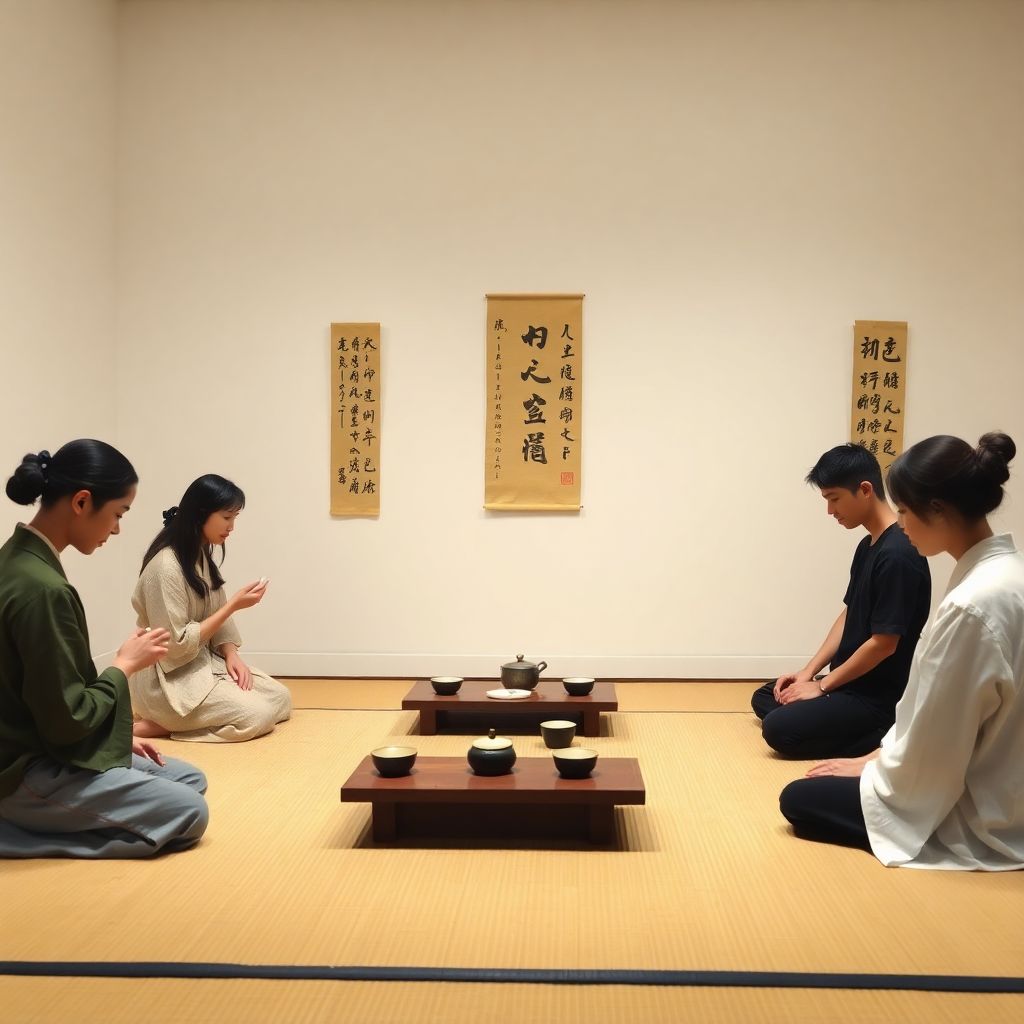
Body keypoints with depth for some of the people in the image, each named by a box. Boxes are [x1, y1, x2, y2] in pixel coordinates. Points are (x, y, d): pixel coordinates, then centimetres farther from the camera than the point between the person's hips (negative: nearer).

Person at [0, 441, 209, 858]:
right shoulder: (44, 589, -27)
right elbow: (67, 719, -24)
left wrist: (117, 737, 10)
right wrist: (126, 664, -8)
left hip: (34, 750, 10)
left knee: (190, 779, 13)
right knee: (189, 812, -6)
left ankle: (34, 824, 7)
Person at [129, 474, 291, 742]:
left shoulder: (202, 556, 8)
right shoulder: (166, 566, -22)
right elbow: (176, 644, -22)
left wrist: (231, 654, -8)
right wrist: (234, 605, -21)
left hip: (204, 660, 9)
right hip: (169, 676, -9)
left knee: (281, 699, 1)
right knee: (257, 715, -21)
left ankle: (172, 719, 4)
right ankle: (156, 724, -9)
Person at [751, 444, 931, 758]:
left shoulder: (898, 555, -23)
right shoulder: (867, 546, 8)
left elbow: (884, 643, -22)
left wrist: (822, 686, -13)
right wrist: (809, 671, 7)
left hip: (879, 696, -10)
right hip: (849, 680, 10)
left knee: (779, 729, -22)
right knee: (764, 698, 16)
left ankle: (883, 735, -8)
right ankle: (876, 731, 6)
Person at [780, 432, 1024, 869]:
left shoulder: (973, 605, -31)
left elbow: (930, 748, -23)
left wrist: (873, 768, -5)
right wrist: (882, 755, 9)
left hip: (971, 820, -9)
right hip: (985, 790, 9)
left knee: (800, 799, 1)